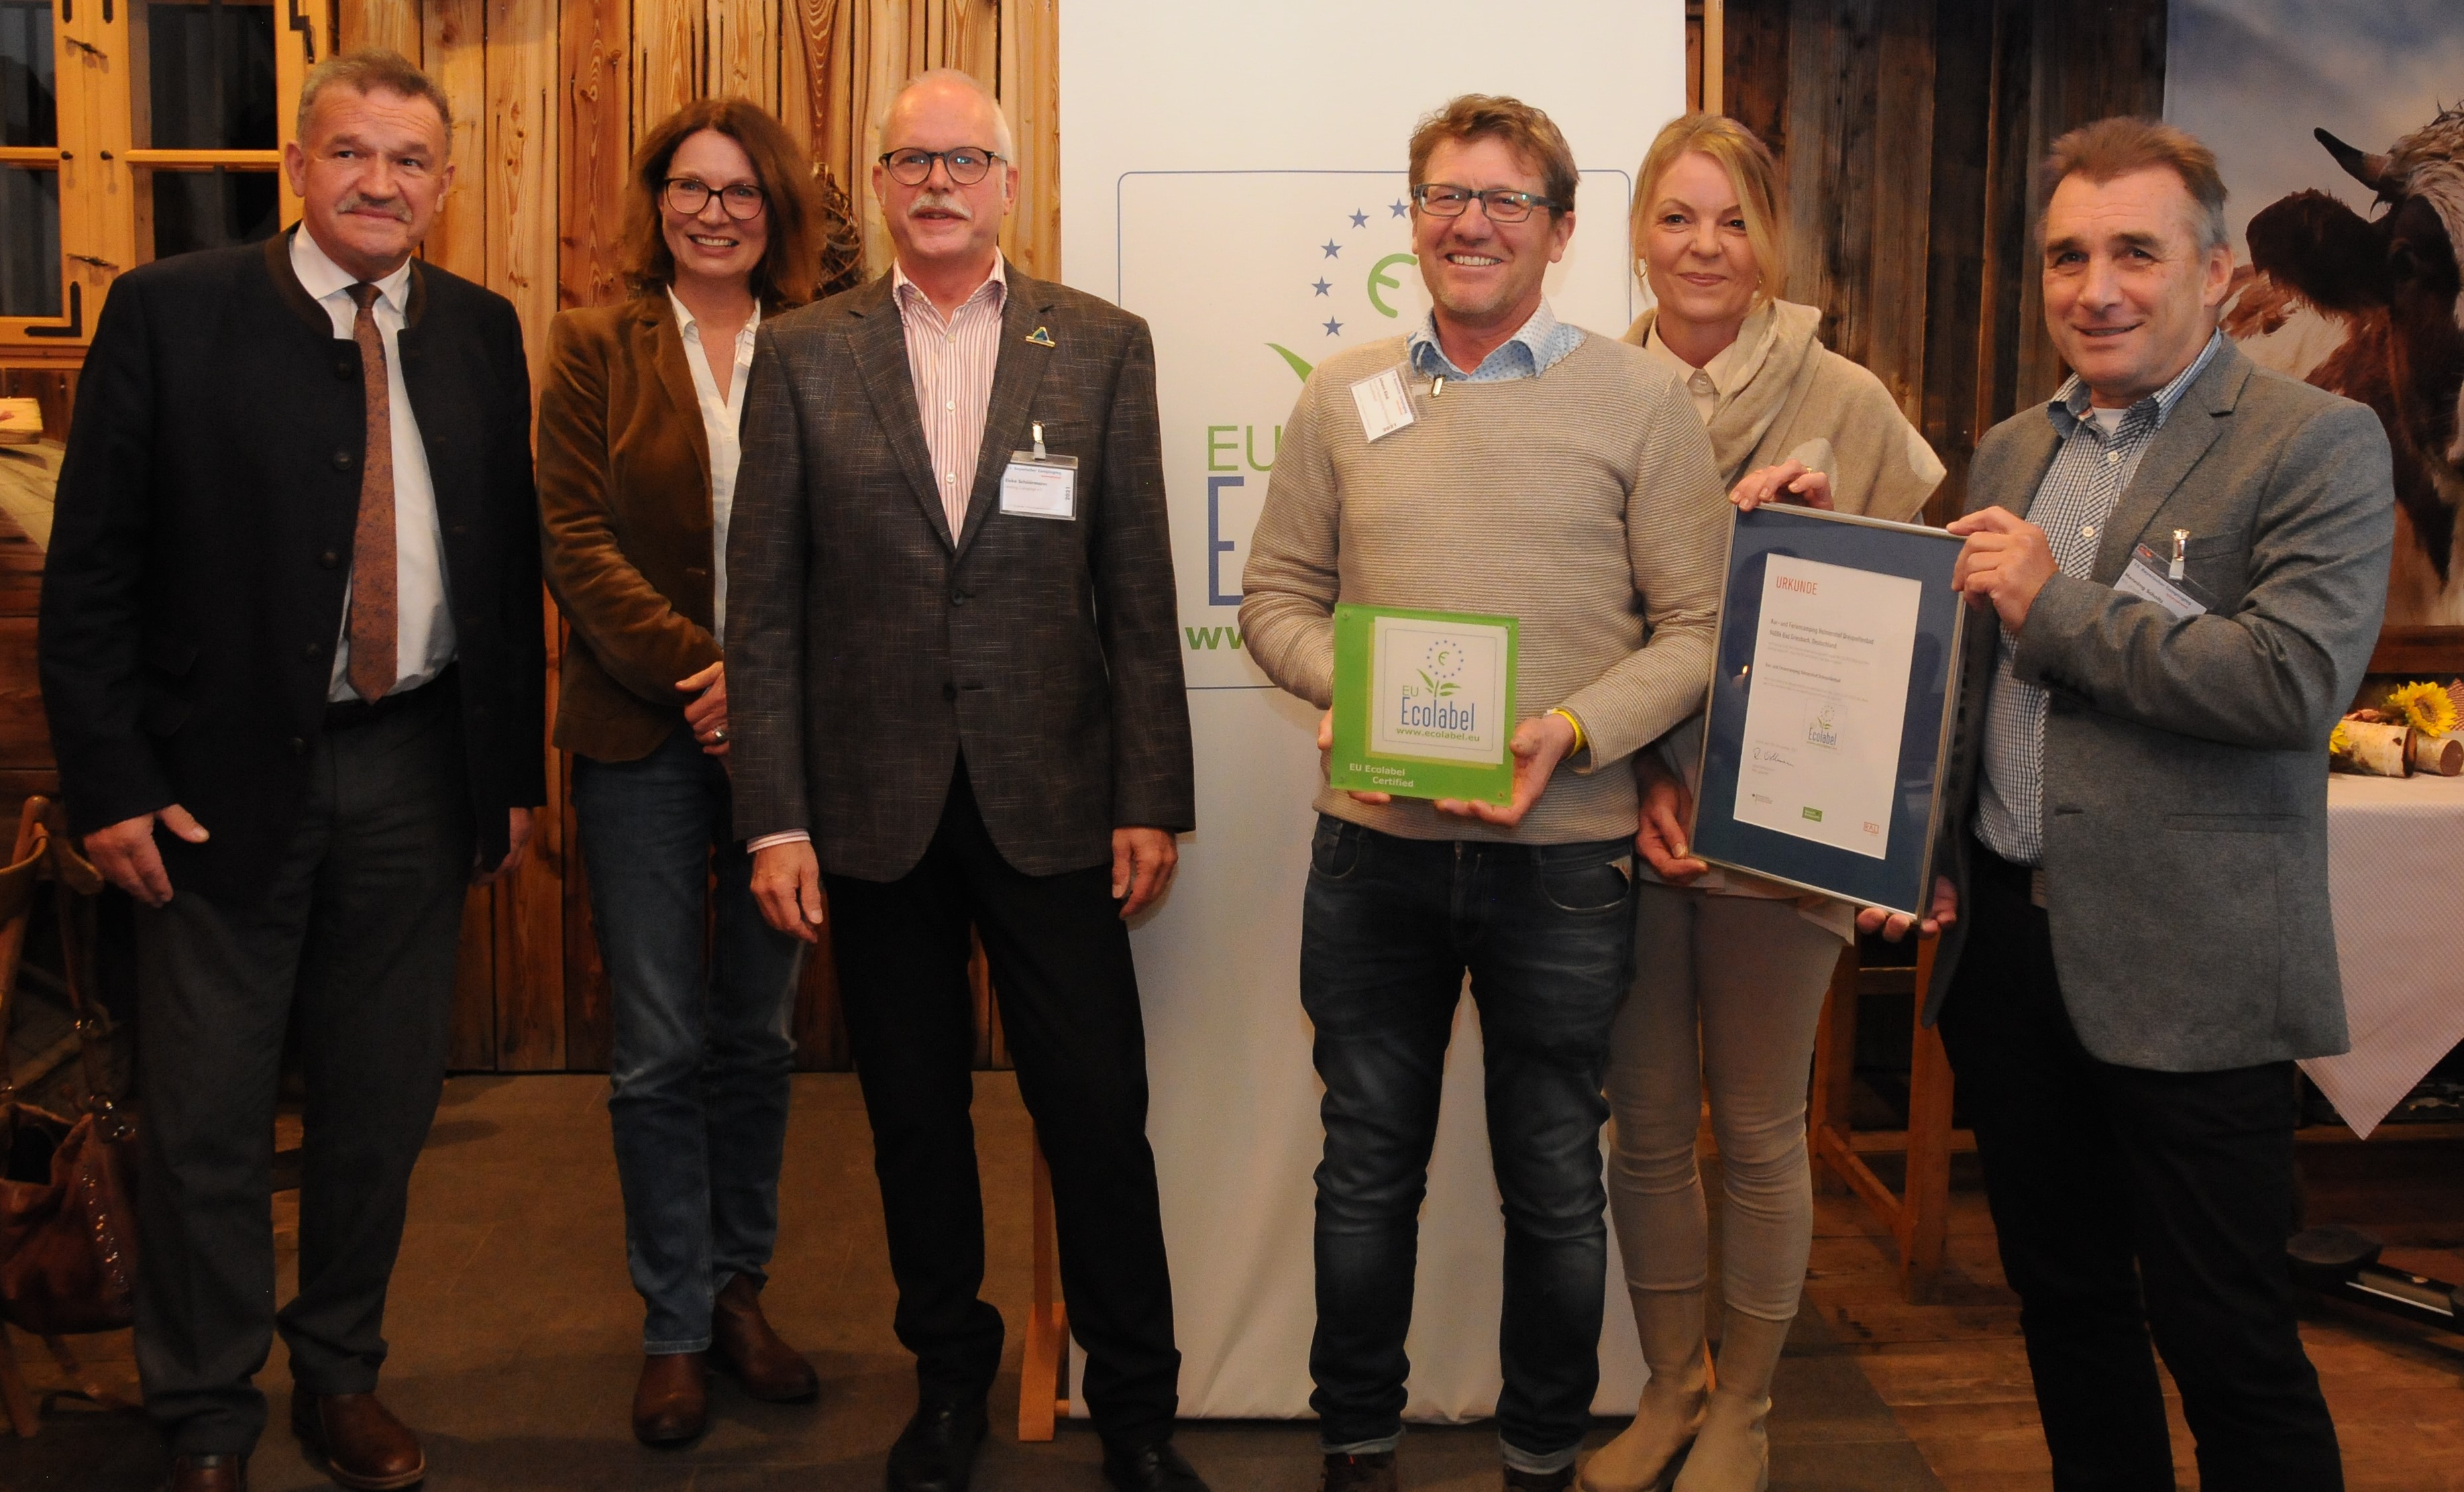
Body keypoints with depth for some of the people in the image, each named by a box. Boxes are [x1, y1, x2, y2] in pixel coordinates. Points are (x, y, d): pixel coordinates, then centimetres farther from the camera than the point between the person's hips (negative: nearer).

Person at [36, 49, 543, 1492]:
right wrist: (112, 781, -9)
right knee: (208, 1118, 6)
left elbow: (512, 561, 10)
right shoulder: (172, 313, -4)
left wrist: (518, 769, 8)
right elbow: (92, 568, -4)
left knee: (384, 1103, 13)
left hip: (418, 775, 3)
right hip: (228, 775, -3)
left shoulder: (481, 332, 7)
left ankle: (342, 1374, 33)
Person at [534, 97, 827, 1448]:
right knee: (658, 1047, 3)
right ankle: (675, 1325, 17)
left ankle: (739, 1288, 27)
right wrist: (696, 669, -15)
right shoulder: (594, 349, 4)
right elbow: (575, 539, -4)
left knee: (757, 1034, 11)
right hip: (642, 737, -1)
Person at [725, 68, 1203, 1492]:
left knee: (1100, 1113, 2)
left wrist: (1151, 800, -3)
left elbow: (1141, 595, 1)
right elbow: (766, 605, 2)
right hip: (876, 807, 1)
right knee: (916, 1115, 13)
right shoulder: (802, 355, 4)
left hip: (1050, 799, -1)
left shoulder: (1104, 345, 3)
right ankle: (950, 1377, 32)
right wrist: (775, 817, -4)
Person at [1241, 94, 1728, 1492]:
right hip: (1375, 845, 2)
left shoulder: (1641, 399, -1)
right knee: (1368, 1169, 14)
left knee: (1554, 1183, 11)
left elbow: (1699, 629, -4)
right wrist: (1342, 684, -10)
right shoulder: (1343, 394, 7)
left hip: (1564, 853, -2)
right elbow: (1279, 594, 10)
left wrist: (1571, 732, -19)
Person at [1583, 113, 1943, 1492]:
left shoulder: (1847, 405, -3)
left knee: (1760, 1125, 10)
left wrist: (1821, 524, -17)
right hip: (1625, 812, 2)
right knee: (1648, 1119, 12)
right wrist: (1628, 778, -5)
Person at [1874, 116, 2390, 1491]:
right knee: (2063, 1294, 18)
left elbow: (2296, 680, -21)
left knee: (2224, 1333, 2)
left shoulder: (2320, 446, -7)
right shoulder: (2012, 451, 14)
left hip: (2184, 968, -6)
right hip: (2003, 937, 6)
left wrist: (2059, 604, -16)